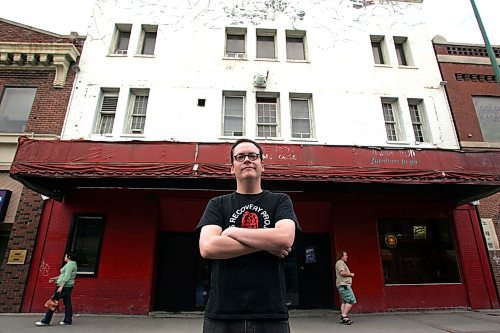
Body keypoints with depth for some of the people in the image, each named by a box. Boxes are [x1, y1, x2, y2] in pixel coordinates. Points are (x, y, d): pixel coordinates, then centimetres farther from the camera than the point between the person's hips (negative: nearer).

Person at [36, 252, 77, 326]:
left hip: (64, 286, -10)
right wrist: (55, 278, 22)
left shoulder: (70, 264, -15)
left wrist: (61, 287, -24)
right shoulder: (72, 264, 17)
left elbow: (67, 277, -22)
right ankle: (68, 320, 8)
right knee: (67, 303, 8)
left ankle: (46, 321, 4)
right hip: (68, 286, 10)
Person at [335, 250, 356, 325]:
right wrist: (350, 274, -8)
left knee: (345, 302, 10)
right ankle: (344, 316, -11)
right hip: (343, 285, -11)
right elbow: (342, 272, -22)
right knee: (351, 300, -12)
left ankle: (343, 318, 10)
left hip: (344, 285, 11)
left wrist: (349, 275, 13)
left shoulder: (342, 263, 24)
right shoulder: (340, 262, -10)